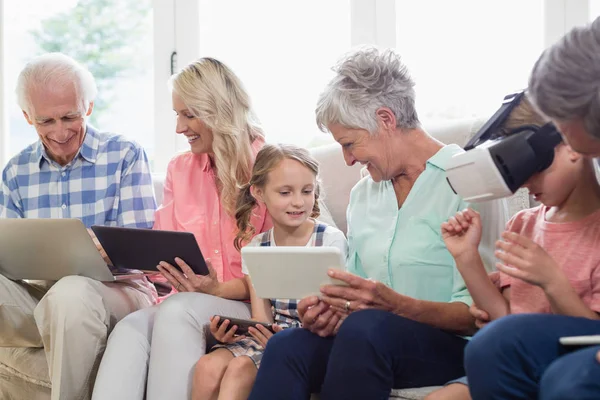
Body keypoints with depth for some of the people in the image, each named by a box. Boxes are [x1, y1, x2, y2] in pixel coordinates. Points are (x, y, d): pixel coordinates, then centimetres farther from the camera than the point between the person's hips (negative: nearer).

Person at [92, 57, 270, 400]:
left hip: (248, 307, -4)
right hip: (185, 298, 4)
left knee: (176, 312, -36)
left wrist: (219, 289, -19)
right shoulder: (180, 169, 17)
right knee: (129, 330, -30)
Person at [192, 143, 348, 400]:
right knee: (208, 366, -21)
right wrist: (231, 333, -20)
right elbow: (261, 318, 4)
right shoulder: (256, 248, 10)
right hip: (269, 334, 5)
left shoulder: (330, 240, -4)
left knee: (241, 367, -28)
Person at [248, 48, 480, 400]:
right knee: (286, 347, -27)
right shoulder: (363, 194, 19)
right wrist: (330, 311, -4)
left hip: (450, 345, -5)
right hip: (367, 342, 6)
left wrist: (397, 304, -26)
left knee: (364, 328, -37)